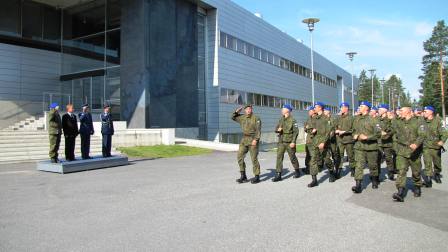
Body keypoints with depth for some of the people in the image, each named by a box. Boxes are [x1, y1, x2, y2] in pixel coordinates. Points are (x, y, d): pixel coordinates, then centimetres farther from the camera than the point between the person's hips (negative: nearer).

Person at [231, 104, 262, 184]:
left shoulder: (256, 118, -5)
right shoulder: (242, 117, 12)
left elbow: (258, 130, -13)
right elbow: (233, 117, 25)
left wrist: (256, 139, -24)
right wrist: (237, 111, 8)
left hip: (253, 140, -6)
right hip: (244, 140, 6)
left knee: (254, 158, -3)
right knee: (240, 157, -1)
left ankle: (257, 177, 9)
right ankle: (243, 176, 7)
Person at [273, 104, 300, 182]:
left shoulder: (292, 120, -8)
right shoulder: (281, 119, 10)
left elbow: (296, 132, -11)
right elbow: (276, 129, 16)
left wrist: (293, 142, -18)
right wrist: (278, 129, -9)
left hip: (289, 142, -5)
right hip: (281, 142, 5)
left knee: (292, 157, 8)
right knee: (279, 157, -4)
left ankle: (297, 171, 31)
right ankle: (278, 175, -4)